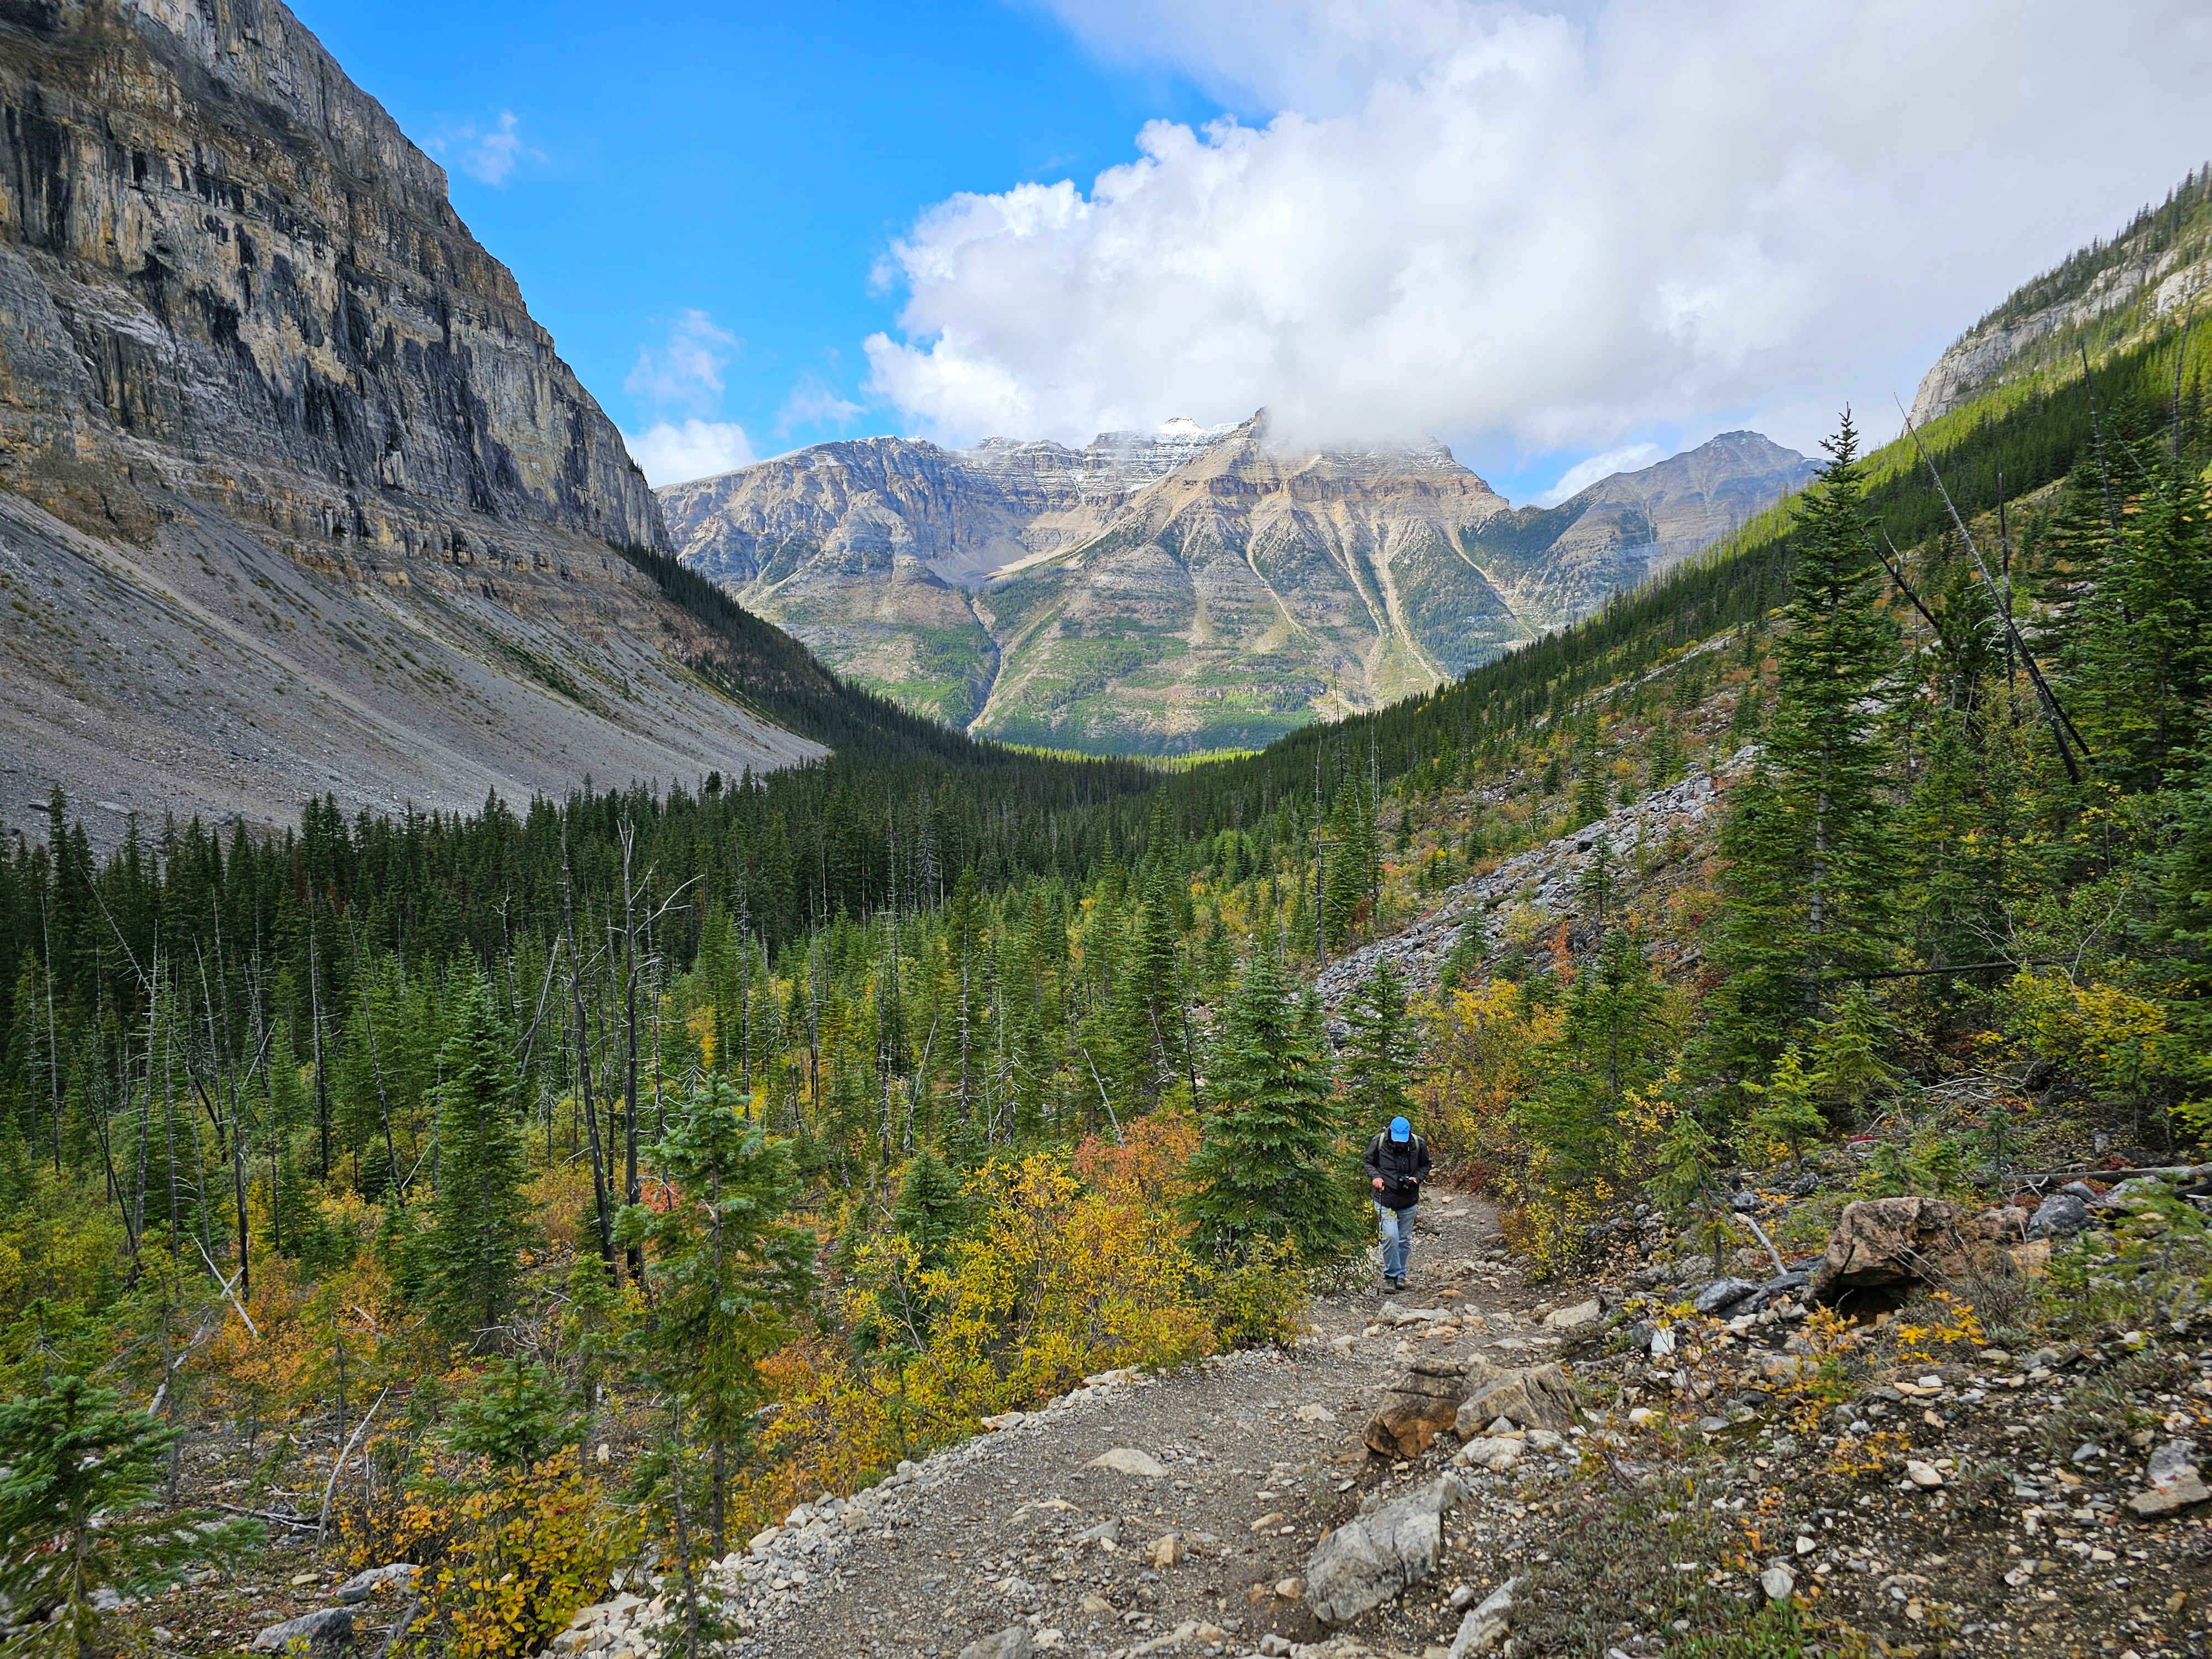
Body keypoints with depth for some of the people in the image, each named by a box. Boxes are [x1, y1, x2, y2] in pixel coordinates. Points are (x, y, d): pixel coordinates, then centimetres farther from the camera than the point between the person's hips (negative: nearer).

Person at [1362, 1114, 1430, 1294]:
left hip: (1409, 1201, 2)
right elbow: (1367, 1162, 4)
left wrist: (1417, 1178, -8)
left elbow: (1426, 1165, 10)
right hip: (1385, 1199, -2)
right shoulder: (1379, 1142, -11)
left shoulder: (1419, 1144, -7)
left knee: (1405, 1240, 10)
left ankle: (1400, 1275, 27)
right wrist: (1375, 1176, -14)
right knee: (1390, 1237, -14)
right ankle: (1391, 1275, 1)